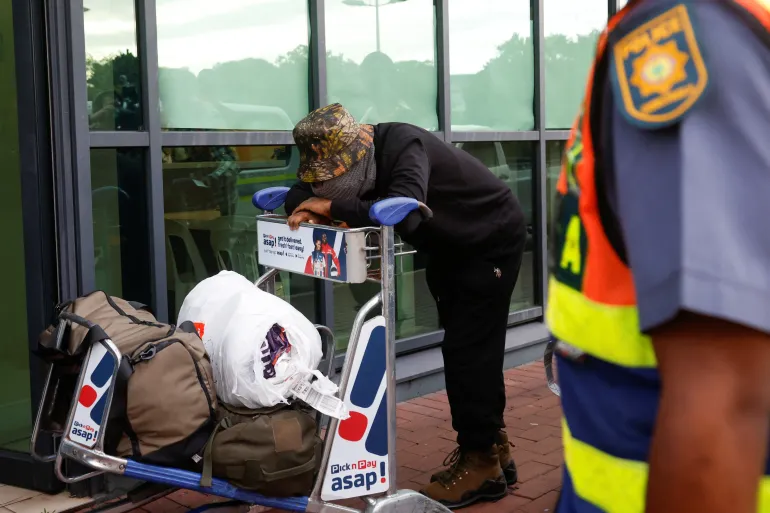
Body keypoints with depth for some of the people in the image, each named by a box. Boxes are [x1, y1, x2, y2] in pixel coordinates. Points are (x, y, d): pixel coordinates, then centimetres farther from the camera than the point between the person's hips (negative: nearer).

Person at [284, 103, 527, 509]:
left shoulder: (404, 146, -35)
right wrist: (306, 210, -29)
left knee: (469, 351, -12)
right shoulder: (351, 159, -11)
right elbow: (302, 191, -5)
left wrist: (335, 207, -42)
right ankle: (493, 446, 26)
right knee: (463, 348, 13)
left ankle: (482, 464, -3)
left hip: (492, 242, -9)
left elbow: (403, 212, -51)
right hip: (449, 247, 9)